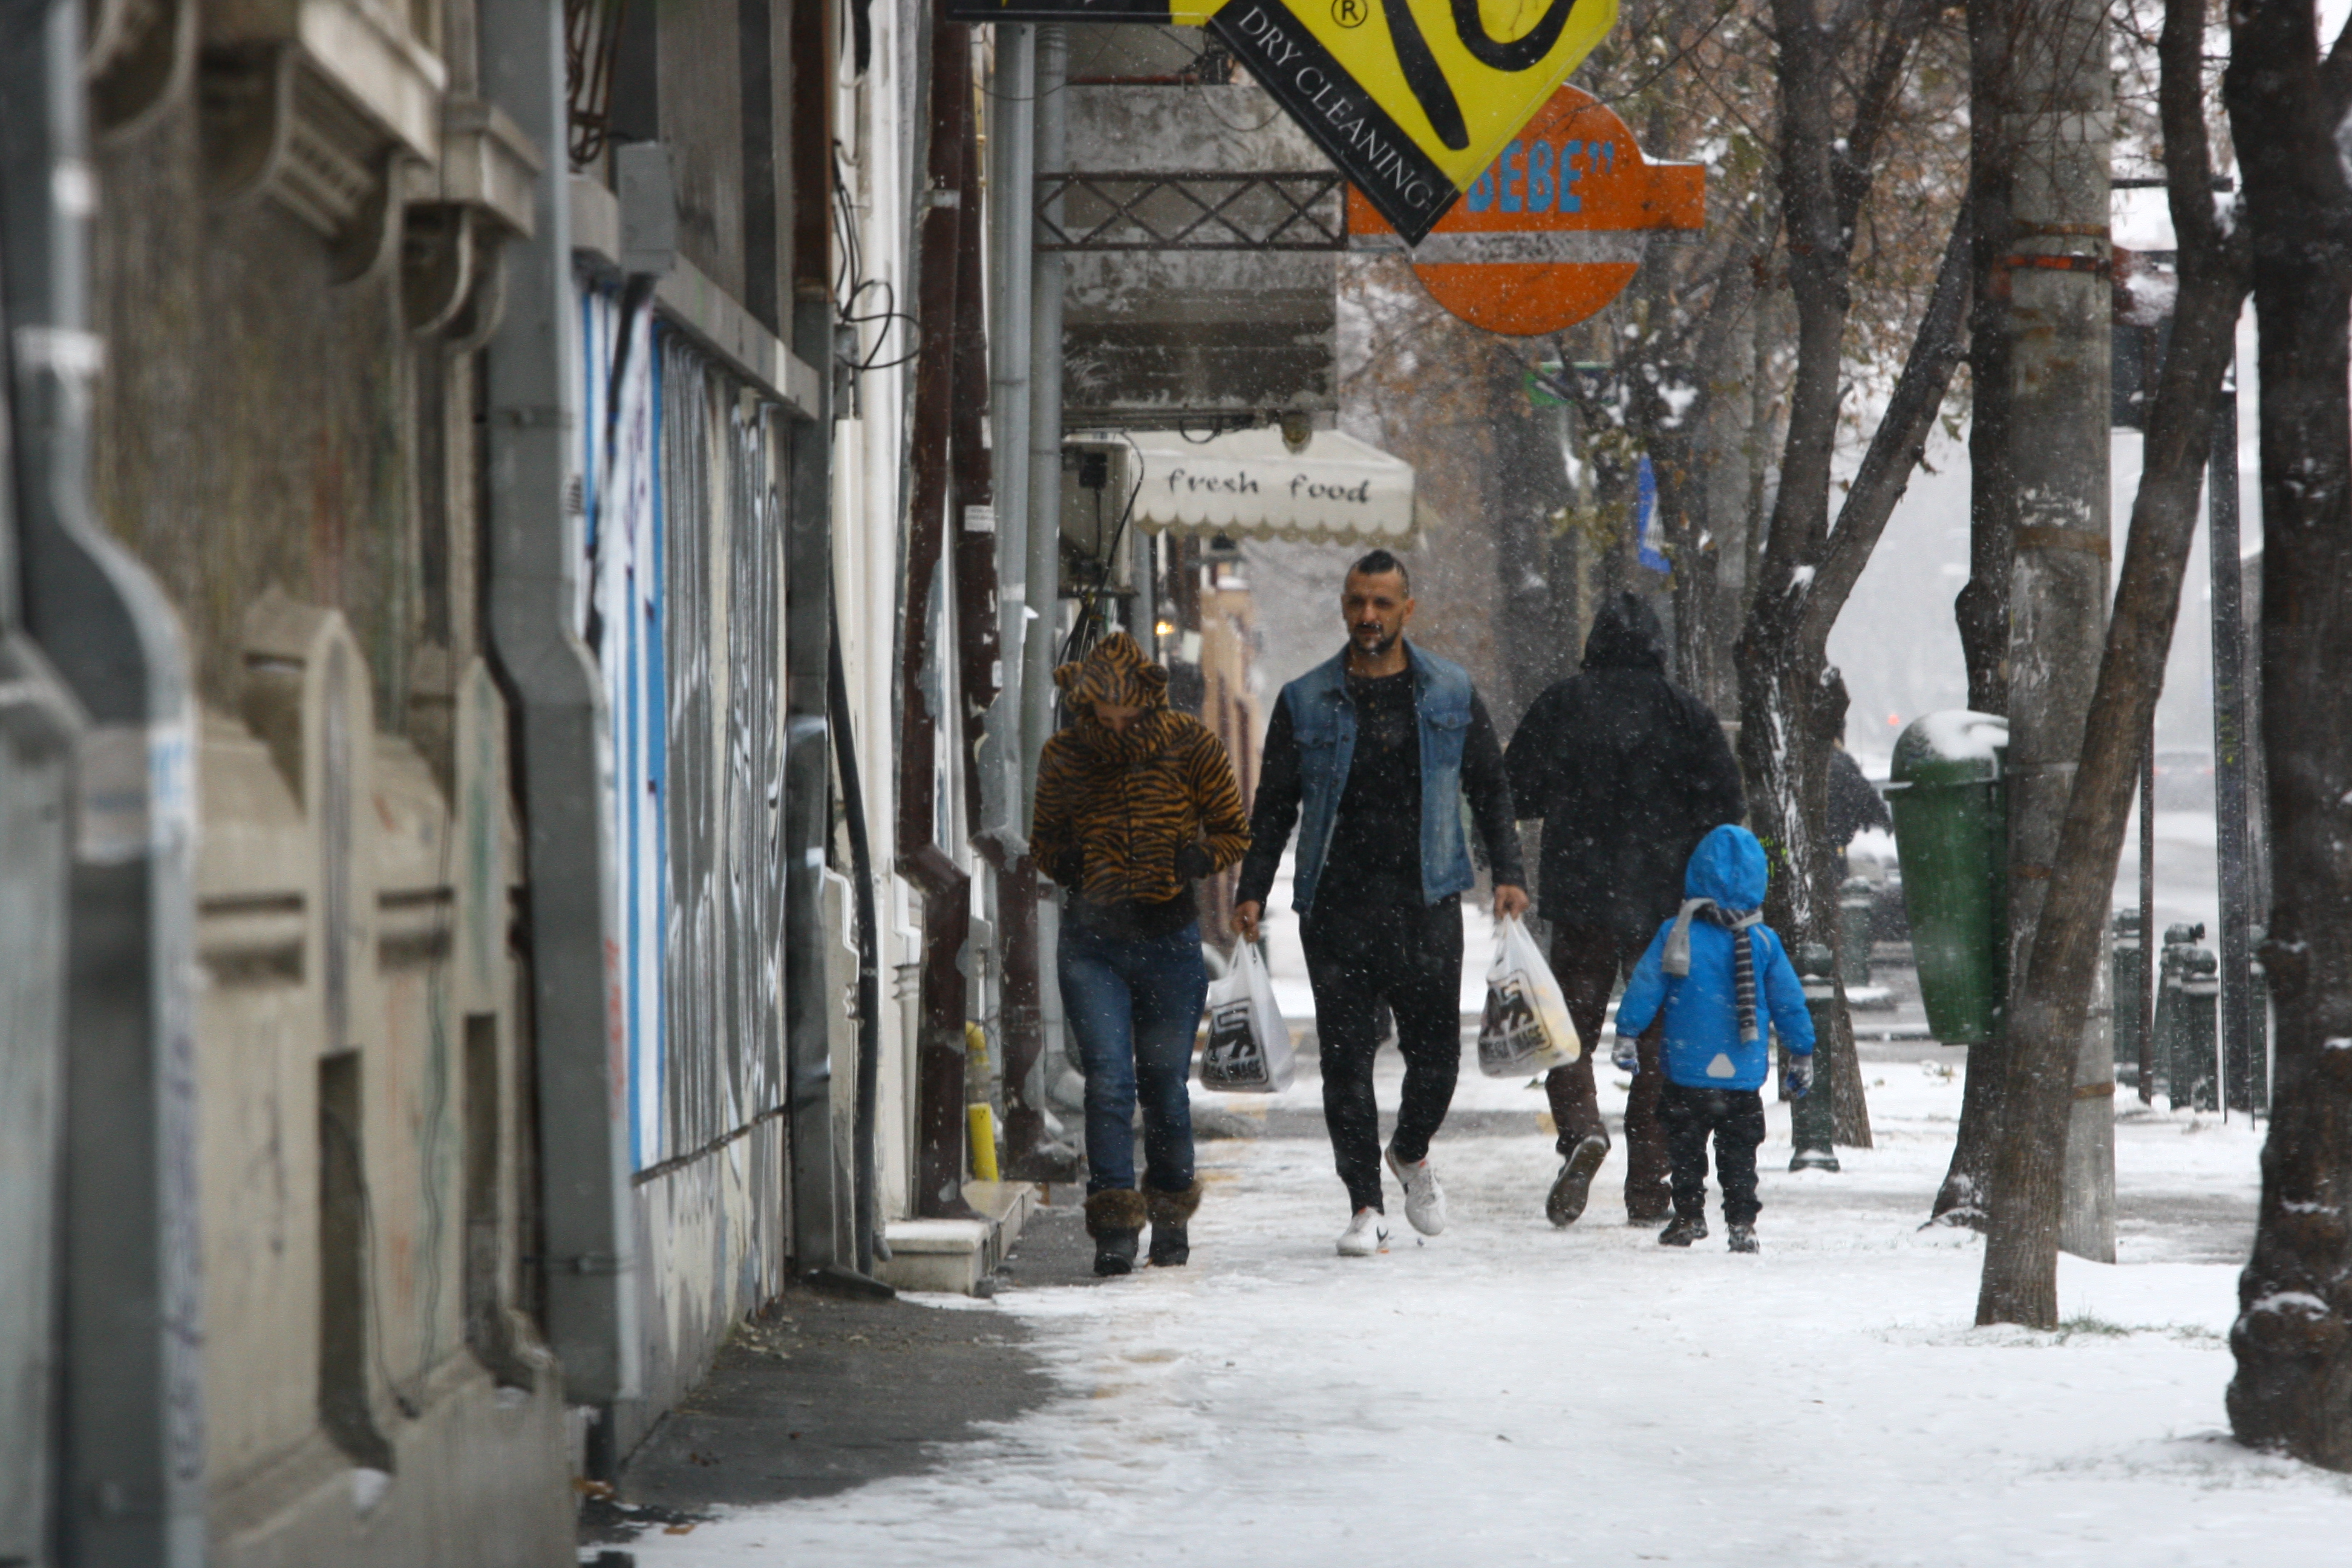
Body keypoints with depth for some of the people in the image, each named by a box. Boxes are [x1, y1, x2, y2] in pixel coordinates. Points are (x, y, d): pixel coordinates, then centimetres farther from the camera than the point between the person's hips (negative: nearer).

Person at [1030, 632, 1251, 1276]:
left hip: (1169, 938, 0)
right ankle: (1114, 1227, -10)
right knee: (1108, 1080, -12)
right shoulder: (1063, 757, -1)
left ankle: (1171, 1215, 29)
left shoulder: (1190, 747, -4)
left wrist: (1198, 858, -13)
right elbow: (1043, 837, 13)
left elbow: (1233, 831, 6)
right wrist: (1060, 860, -8)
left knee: (1164, 1084, 8)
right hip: (1091, 939, 0)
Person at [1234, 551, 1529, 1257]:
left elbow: (1490, 788, 13)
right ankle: (1364, 1206, 5)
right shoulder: (1306, 703, 6)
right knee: (1347, 1058, -2)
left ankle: (1411, 1153, 30)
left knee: (1435, 1050, 0)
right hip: (1337, 906, 0)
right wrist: (1253, 890, -1)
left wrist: (1507, 873, 3)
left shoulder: (1451, 694, 8)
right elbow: (1274, 805, 9)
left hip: (1426, 904, 0)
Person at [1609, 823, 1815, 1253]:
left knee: (1685, 1148, 11)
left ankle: (1689, 1215, 10)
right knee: (1739, 1152, 9)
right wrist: (1801, 1054, 14)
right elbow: (1790, 1002, 4)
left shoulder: (1675, 935, -6)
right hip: (1745, 1076, 2)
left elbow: (1644, 988, -6)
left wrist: (1626, 1035, 2)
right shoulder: (1764, 943, -2)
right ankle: (1741, 1222, 4)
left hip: (1686, 1072, -1)